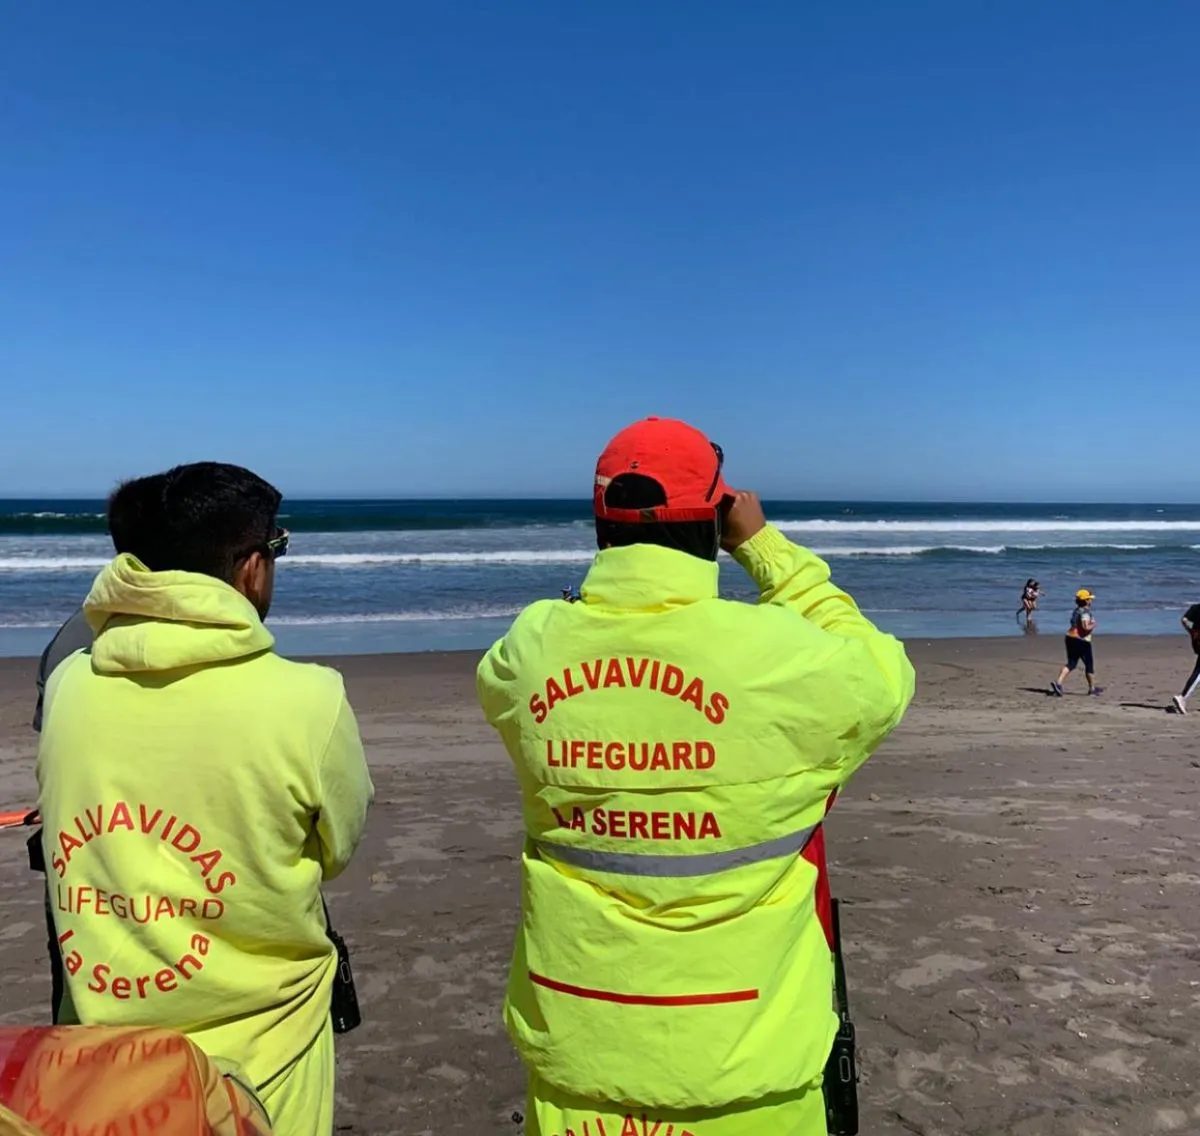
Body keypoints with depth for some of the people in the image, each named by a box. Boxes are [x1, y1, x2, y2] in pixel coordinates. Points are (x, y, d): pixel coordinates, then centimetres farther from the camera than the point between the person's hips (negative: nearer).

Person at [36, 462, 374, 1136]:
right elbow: (338, 851, -6)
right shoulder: (308, 701, -23)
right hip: (252, 1059, -3)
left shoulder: (69, 685, -11)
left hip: (100, 1047, 3)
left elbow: (63, 826, 3)